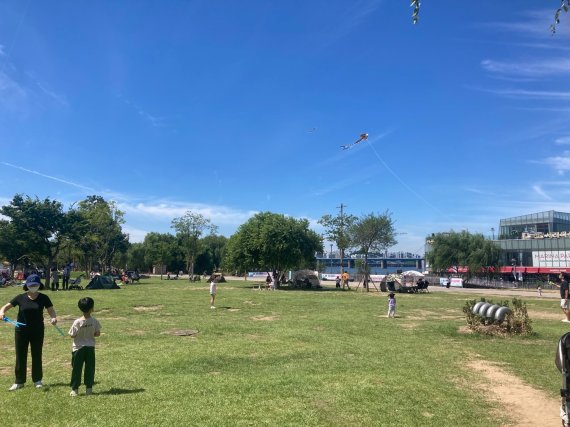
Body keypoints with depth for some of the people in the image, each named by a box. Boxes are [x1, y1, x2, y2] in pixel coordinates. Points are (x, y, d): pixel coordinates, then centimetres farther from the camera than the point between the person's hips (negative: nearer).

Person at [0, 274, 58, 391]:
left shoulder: (43, 298, -5)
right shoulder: (21, 297, -4)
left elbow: (51, 310, -6)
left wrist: (54, 318, -26)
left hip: (37, 331, 0)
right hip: (21, 331, 1)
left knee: (37, 356, 9)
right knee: (20, 356, 9)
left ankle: (37, 380, 24)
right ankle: (19, 381, 22)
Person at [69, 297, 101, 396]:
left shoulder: (77, 322, -17)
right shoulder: (94, 321, -11)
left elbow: (72, 335, -10)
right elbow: (98, 333, -3)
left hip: (78, 348, -2)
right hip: (90, 347, 2)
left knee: (76, 369, 9)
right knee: (90, 368, 11)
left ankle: (75, 389, 14)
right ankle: (89, 388, 15)